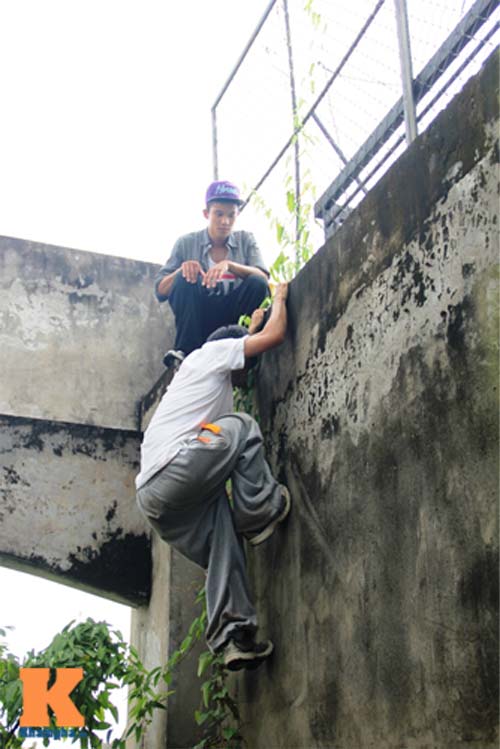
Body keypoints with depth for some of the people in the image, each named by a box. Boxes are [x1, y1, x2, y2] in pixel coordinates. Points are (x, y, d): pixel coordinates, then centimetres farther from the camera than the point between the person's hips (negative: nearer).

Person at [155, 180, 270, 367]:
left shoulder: (245, 240, 6)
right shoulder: (186, 243, 3)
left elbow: (263, 278, -11)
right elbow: (160, 291, -1)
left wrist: (229, 265, -28)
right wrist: (181, 270, -22)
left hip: (232, 316, 1)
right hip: (196, 320, 0)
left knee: (257, 284, -24)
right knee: (185, 280, -26)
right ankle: (185, 352, -27)